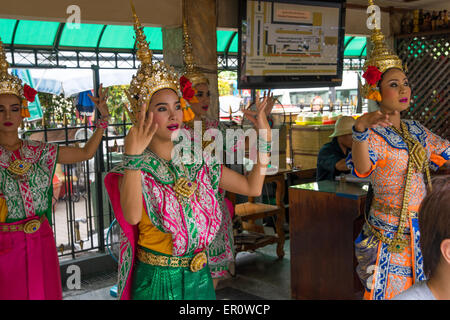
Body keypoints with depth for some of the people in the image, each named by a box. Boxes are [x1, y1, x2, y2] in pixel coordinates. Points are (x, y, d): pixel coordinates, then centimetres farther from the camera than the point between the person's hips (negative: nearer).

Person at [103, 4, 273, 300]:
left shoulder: (198, 162, 0)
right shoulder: (137, 168, -13)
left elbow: (253, 187, -1)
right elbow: (132, 216, -33)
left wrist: (265, 138, -6)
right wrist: (133, 157, -42)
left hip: (199, 277, 5)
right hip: (157, 280, -4)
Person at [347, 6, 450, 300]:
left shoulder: (416, 131, 8)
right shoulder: (374, 134, -15)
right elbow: (362, 169, -35)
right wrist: (361, 129, -53)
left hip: (420, 229, 7)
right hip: (391, 232, -6)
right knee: (390, 289, 1)